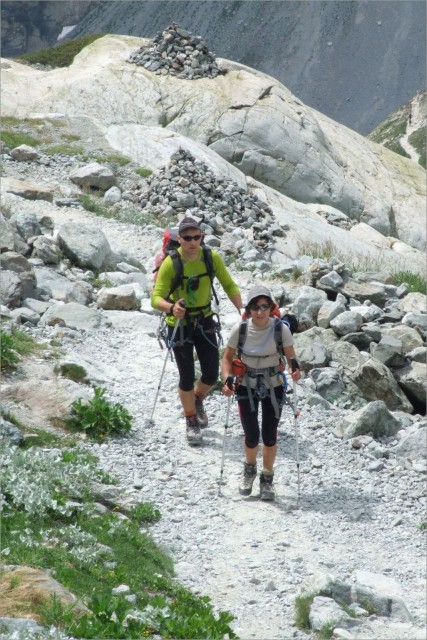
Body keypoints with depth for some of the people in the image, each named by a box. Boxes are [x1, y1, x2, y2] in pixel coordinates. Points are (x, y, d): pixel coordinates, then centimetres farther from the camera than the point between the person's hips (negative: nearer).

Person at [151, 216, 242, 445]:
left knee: (211, 375, 5)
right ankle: (191, 422, 22)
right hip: (179, 325, -3)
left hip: (205, 321, 3)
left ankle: (198, 399, 39)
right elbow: (156, 299, -26)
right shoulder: (170, 263, -24)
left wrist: (242, 311, -14)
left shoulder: (212, 258, -13)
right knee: (187, 378, 0)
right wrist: (171, 308, -48)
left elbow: (229, 285, -1)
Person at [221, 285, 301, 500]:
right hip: (247, 386, 0)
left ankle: (267, 478, 26)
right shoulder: (240, 329, -17)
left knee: (270, 435, 1)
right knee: (252, 436, -3)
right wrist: (227, 380, -21)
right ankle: (249, 468, 31)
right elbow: (227, 358, -5)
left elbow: (290, 355, -8)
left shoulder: (281, 329, -18)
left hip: (273, 386, 0)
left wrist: (294, 367, -30)